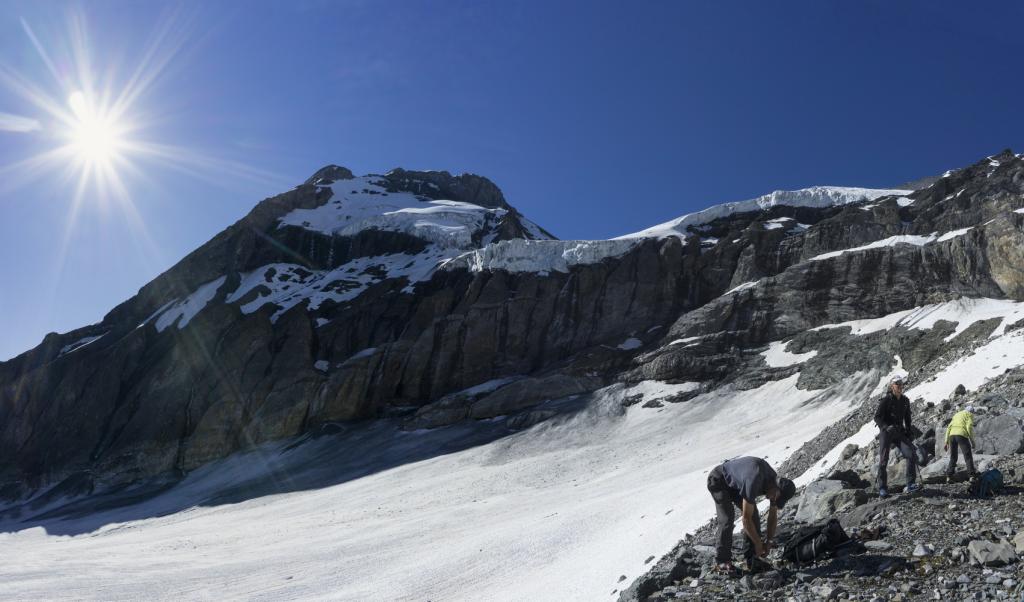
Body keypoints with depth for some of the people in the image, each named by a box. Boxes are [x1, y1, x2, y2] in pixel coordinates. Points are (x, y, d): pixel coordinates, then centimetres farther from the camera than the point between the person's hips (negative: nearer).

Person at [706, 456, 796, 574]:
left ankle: (752, 558, 2)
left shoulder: (776, 482, -15)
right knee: (727, 519, -19)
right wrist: (758, 543, -22)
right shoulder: (754, 483, -40)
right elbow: (746, 519, -33)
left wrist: (769, 541, -4)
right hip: (718, 480, -8)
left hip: (736, 483, 8)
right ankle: (722, 560, -7)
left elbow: (773, 515, -1)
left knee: (754, 515, -5)